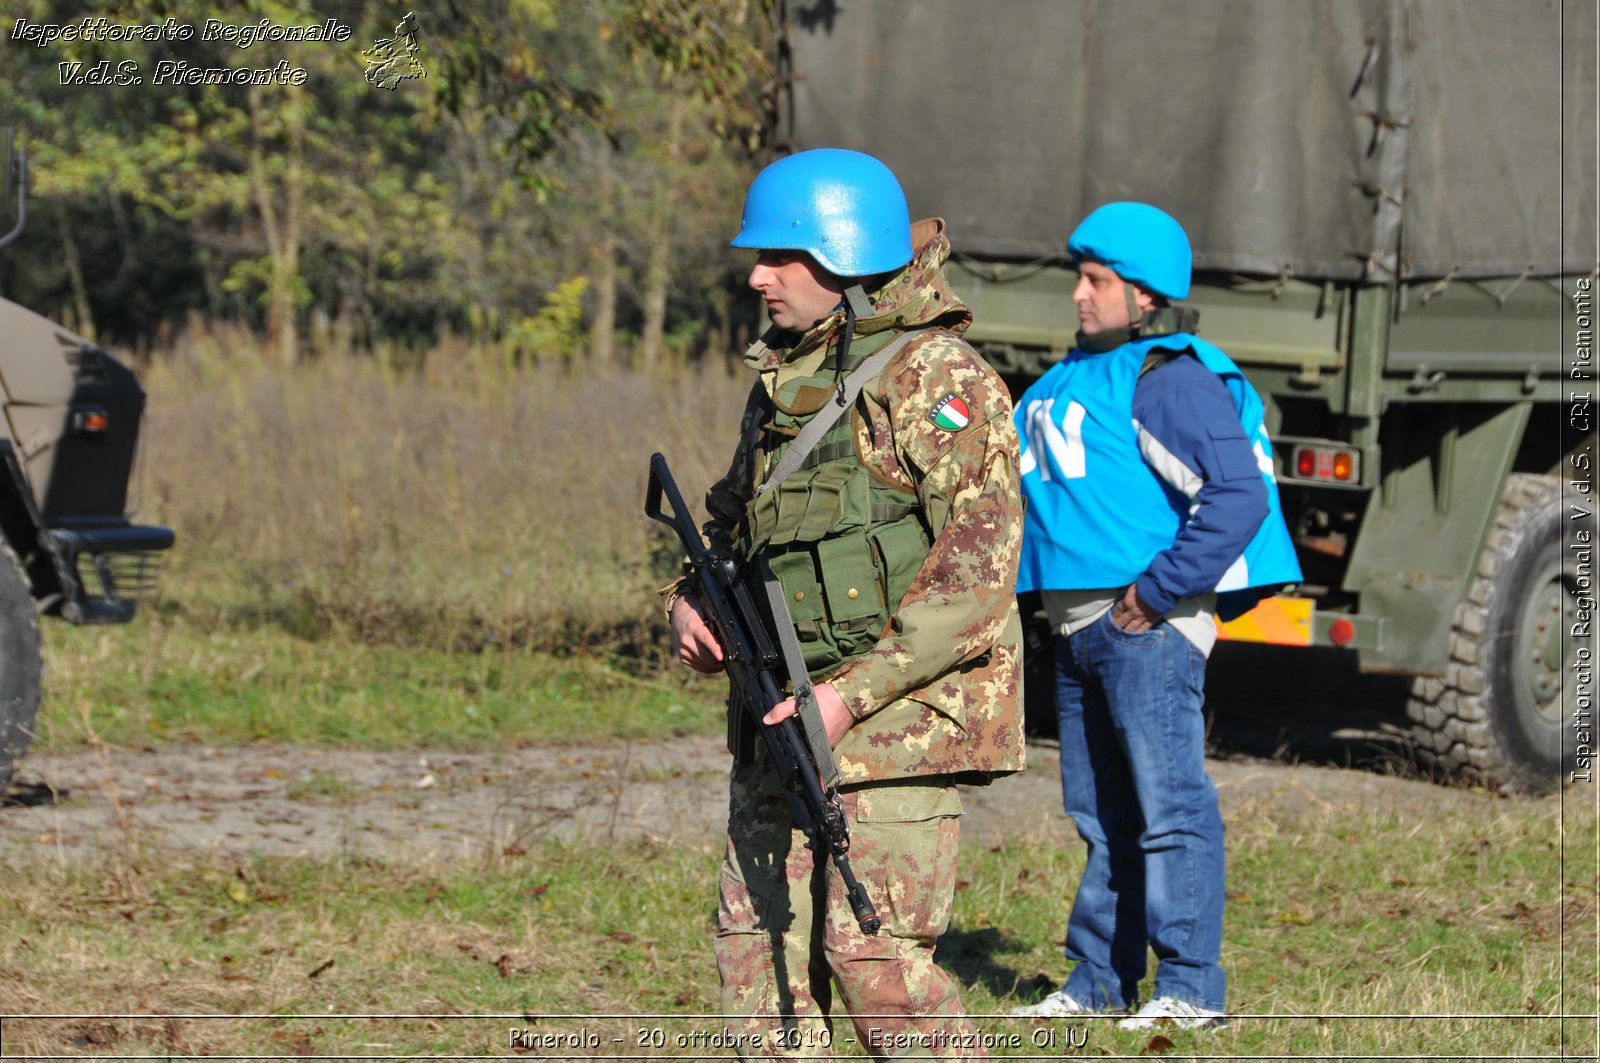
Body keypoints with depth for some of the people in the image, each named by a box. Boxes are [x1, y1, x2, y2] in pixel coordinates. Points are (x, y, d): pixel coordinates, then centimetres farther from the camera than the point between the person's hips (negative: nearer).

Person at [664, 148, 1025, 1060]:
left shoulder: (935, 378, -11)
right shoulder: (783, 379, 16)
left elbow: (979, 569, -18)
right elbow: (735, 523, 29)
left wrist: (852, 695, -22)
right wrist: (693, 600, 6)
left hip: (898, 718, -8)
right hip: (785, 718, 8)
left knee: (877, 963, -11)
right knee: (759, 949, 6)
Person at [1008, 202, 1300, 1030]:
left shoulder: (1173, 381, -12)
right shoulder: (1075, 378, 16)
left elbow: (1239, 497, -21)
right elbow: (1025, 474, 30)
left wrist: (1159, 591, -19)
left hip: (1150, 622, -9)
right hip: (1079, 624, 9)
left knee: (1168, 806, -9)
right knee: (1100, 812, 14)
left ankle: (1189, 986, -8)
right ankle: (1098, 979, 20)